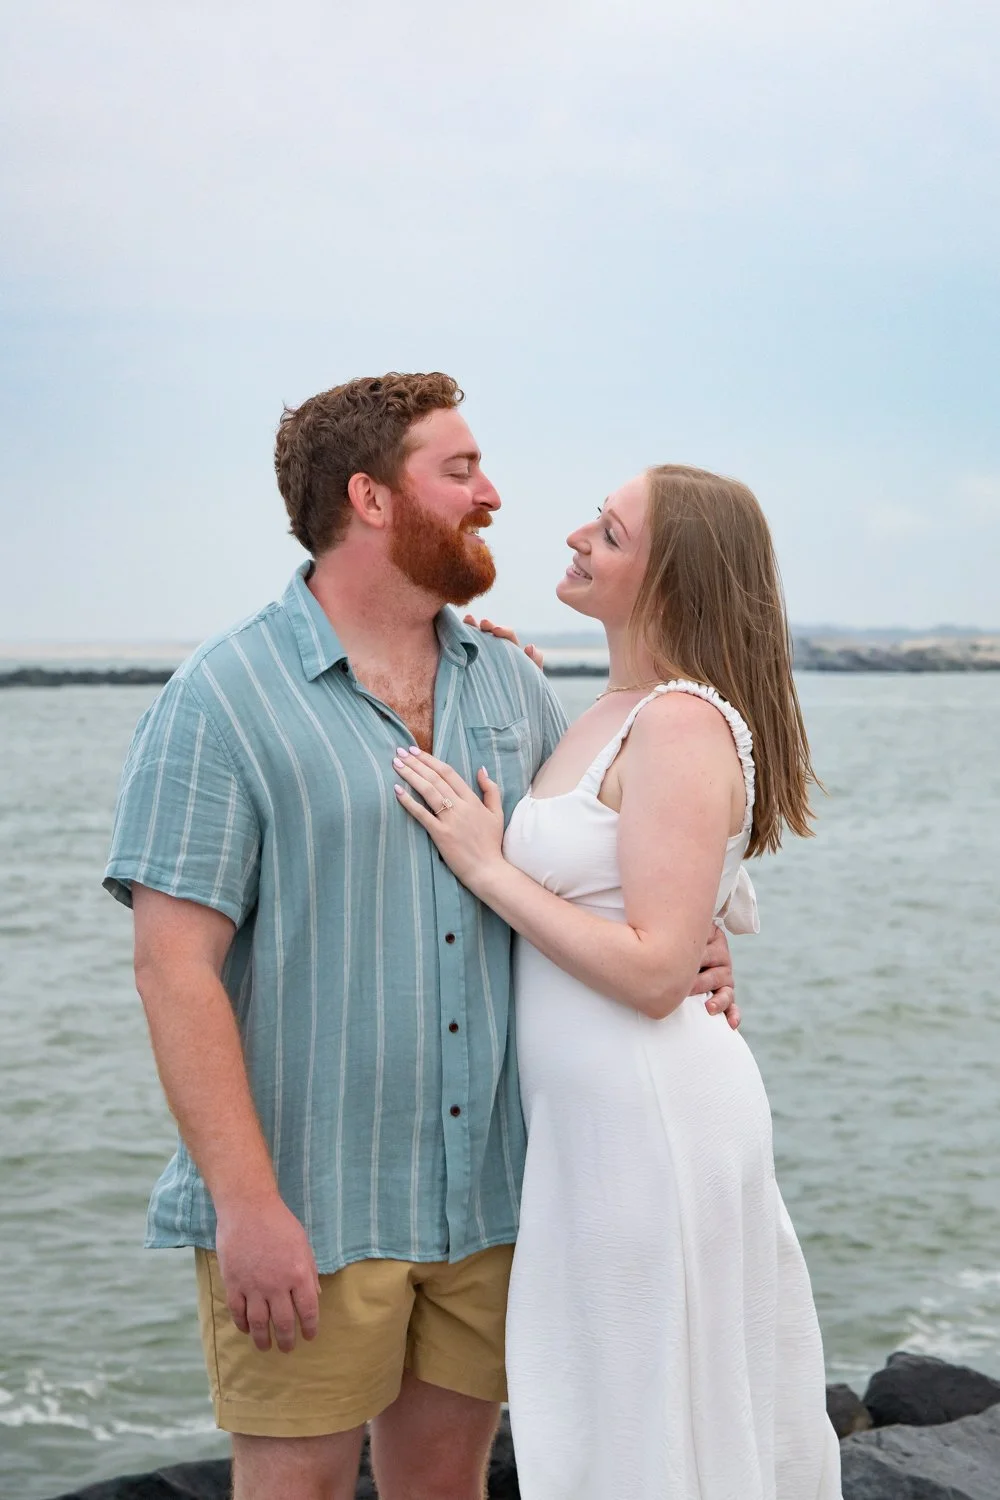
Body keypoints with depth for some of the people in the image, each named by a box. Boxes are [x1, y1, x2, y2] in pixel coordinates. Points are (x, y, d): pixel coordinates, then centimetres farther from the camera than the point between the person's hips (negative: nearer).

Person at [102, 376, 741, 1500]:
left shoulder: (508, 683, 10)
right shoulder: (222, 699, -9)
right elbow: (175, 966, -14)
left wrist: (689, 941, -1)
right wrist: (246, 1202, -19)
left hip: (487, 1192, 5)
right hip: (306, 1204, -5)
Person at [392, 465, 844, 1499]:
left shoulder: (683, 724, -19)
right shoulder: (617, 711, 10)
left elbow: (655, 970, -24)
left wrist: (487, 866, -17)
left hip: (652, 1112, -10)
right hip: (593, 1114, 10)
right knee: (611, 1415, 20)